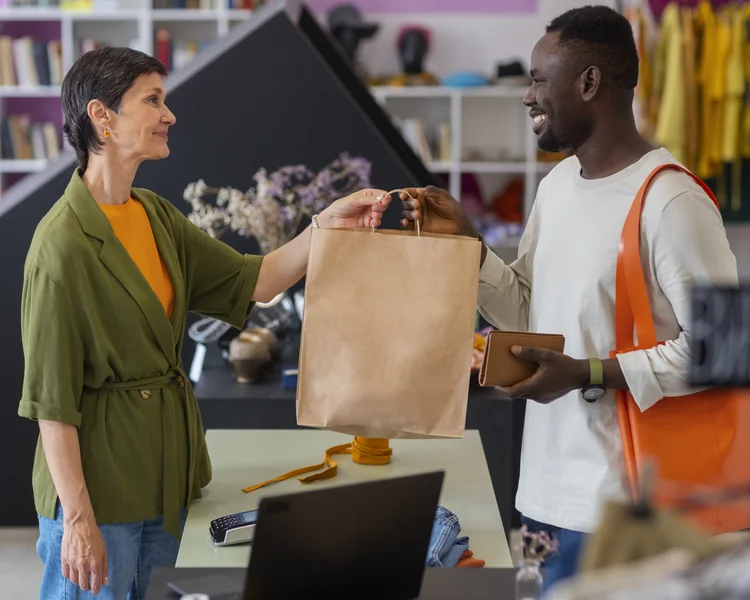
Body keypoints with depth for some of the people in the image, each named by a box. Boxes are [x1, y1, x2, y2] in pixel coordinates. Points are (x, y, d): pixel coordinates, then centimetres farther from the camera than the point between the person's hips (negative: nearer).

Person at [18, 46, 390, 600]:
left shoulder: (156, 215, 6)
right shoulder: (64, 241, -19)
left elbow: (252, 283, 9)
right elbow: (51, 398, -19)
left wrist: (326, 225, -5)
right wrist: (77, 519, -19)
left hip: (164, 470, 8)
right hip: (98, 476, -8)